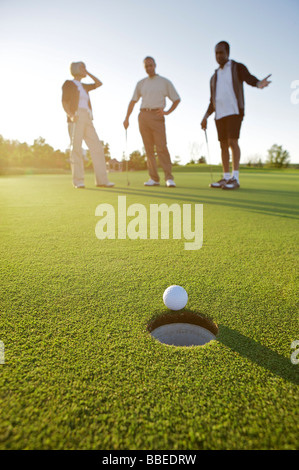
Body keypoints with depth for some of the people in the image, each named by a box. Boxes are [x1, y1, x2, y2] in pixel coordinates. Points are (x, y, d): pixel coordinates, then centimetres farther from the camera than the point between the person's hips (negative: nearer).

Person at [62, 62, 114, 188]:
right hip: (76, 119, -6)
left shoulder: (83, 86, 28)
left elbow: (99, 83, 28)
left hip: (87, 120, 6)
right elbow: (64, 102, -2)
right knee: (76, 148, -13)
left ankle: (101, 180, -11)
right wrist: (71, 115, -19)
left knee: (97, 148, -7)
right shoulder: (68, 83, 9)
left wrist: (87, 73, 24)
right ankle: (78, 181, -12)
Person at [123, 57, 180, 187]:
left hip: (156, 116, -3)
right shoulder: (141, 83, 19)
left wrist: (167, 112, -3)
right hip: (143, 115, 4)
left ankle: (169, 178, -16)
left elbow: (177, 99, 12)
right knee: (149, 148, 0)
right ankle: (154, 178, 2)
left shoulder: (165, 82, 11)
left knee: (161, 147, -16)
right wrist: (127, 118, 12)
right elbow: (133, 101, 20)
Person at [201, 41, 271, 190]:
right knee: (223, 144, 2)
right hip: (219, 114, 6)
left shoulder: (237, 67, 8)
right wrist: (206, 116, 14)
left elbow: (249, 78, -11)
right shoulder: (214, 77, 24)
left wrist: (259, 83, -34)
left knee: (232, 141, -18)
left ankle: (235, 178, -21)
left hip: (233, 112, -6)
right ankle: (226, 177, 4)